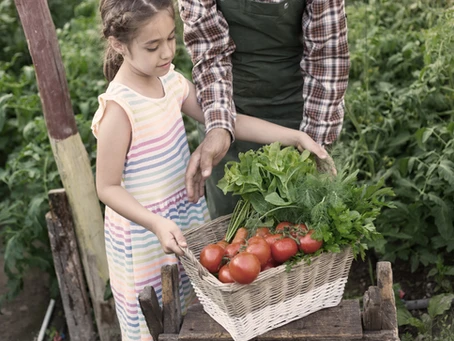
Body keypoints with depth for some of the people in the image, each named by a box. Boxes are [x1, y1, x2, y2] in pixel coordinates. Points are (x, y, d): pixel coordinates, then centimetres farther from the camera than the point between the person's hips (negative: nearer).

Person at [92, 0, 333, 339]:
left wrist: (294, 136, -8)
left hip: (188, 211, 7)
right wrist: (157, 224, -32)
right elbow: (107, 187, -19)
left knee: (193, 306, 21)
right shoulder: (119, 108, -25)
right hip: (146, 234, -6)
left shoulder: (170, 79, -4)